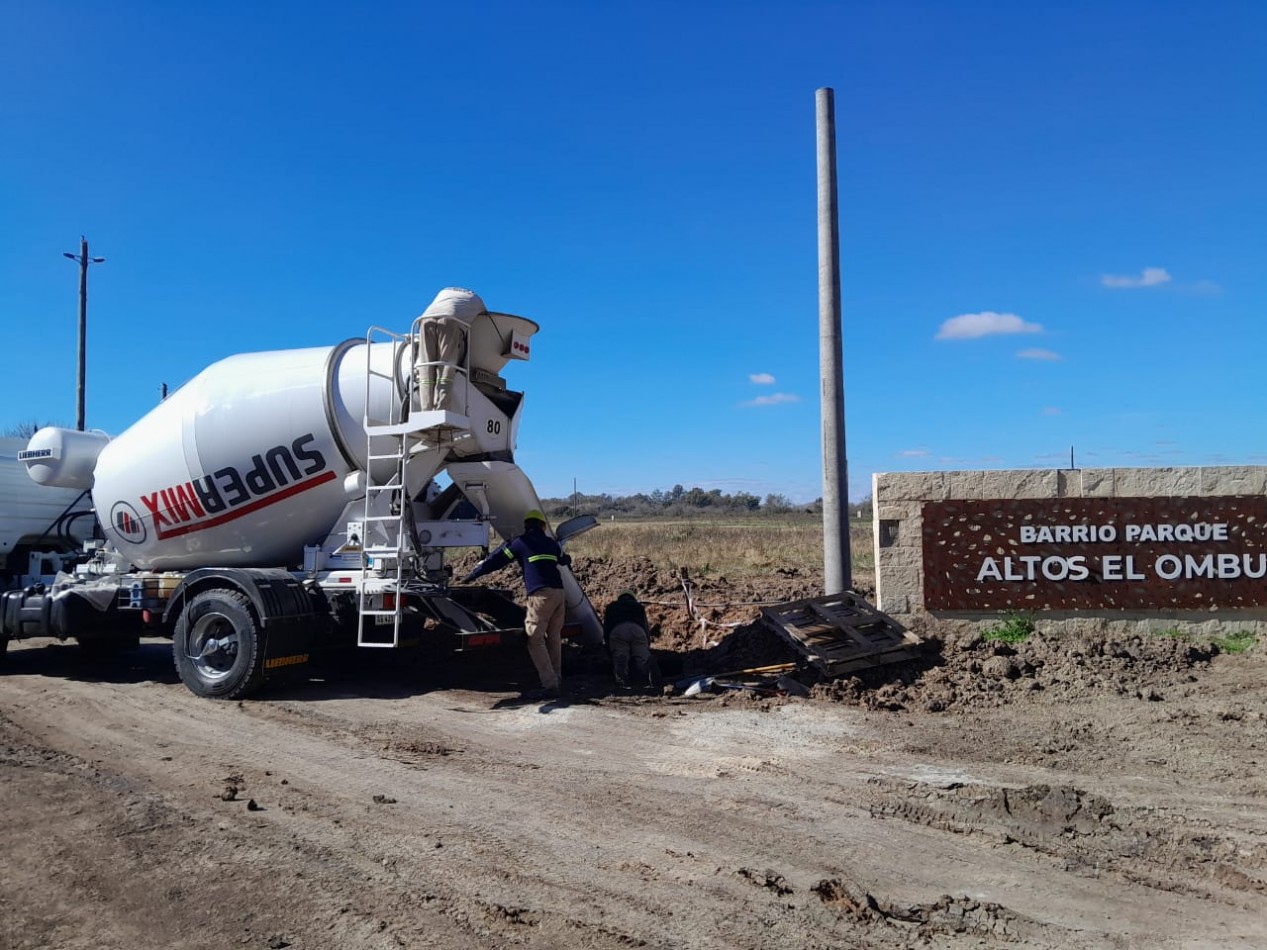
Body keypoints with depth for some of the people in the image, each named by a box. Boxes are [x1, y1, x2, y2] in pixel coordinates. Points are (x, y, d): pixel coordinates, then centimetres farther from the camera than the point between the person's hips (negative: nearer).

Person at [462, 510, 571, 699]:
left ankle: (550, 685, -9)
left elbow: (496, 560, 8)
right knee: (554, 638, 15)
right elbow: (564, 560, 40)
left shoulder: (521, 542, 4)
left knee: (535, 640, -3)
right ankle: (557, 682, 18)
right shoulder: (551, 543, 20)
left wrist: (472, 575, 18)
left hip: (541, 595, -6)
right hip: (559, 593, 6)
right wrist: (567, 559, 65)